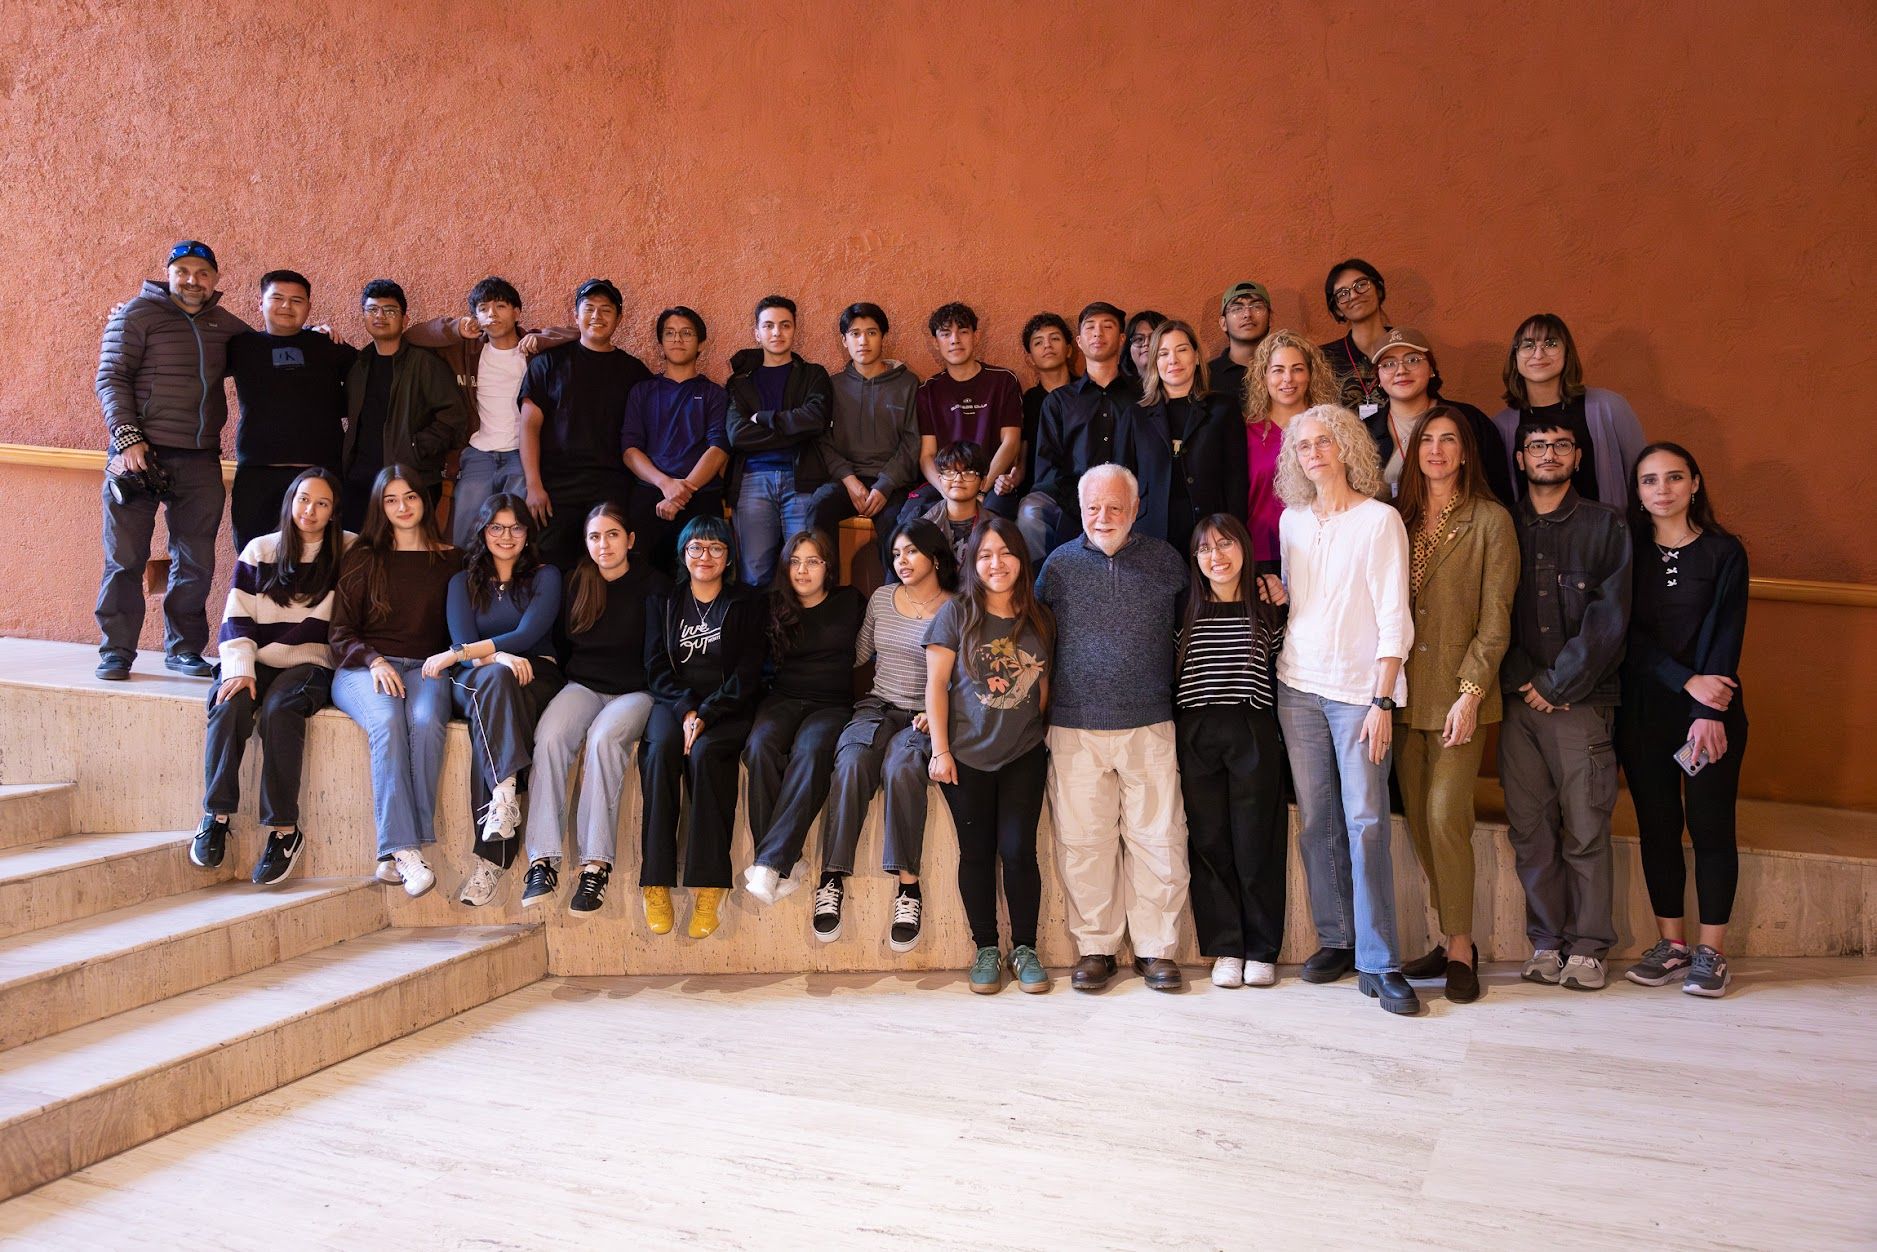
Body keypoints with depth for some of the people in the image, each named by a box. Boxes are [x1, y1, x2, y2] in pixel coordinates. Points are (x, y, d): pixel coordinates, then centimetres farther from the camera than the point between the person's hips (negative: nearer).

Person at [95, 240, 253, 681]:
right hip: (140, 454, -4)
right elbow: (111, 378, -5)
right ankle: (116, 652, 8)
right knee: (125, 557, -1)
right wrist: (126, 437, -15)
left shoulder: (222, 323, 13)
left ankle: (183, 648, 18)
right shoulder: (137, 313, 0)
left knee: (196, 562, 7)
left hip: (201, 461, 4)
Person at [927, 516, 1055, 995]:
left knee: (1019, 851, -2)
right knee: (977, 852, 5)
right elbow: (936, 684, -3)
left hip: (1024, 756, 2)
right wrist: (940, 750, -7)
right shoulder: (957, 614, -3)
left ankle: (1025, 949, 13)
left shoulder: (1039, 619, 5)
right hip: (966, 756, -1)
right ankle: (985, 949, 17)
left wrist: (1031, 727, 2)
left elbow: (1043, 684, 13)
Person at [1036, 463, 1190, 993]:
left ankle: (1156, 949, 13)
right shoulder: (1058, 564, 7)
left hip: (1150, 727, 0)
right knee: (1083, 843, 2)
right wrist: (1041, 708, 6)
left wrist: (1182, 707, 13)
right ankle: (1095, 946, 15)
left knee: (1158, 840, 0)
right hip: (1076, 729, 0)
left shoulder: (1165, 561, 8)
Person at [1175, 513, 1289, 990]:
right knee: (1209, 841, 4)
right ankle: (1225, 947, 14)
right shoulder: (1186, 610, 7)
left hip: (1253, 731, -1)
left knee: (1257, 842, 3)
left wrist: (1283, 608, 1)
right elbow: (1169, 673, 11)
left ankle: (1261, 949, 15)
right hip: (1198, 733, 1)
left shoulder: (1265, 610, 6)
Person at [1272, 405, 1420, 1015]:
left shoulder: (1380, 519, -2)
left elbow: (1394, 619, -6)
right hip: (1297, 685, 4)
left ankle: (1378, 962, 0)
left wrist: (1382, 701, -12)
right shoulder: (1291, 520, 11)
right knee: (1316, 819, 6)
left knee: (1365, 821, -7)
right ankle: (1336, 940, 17)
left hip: (1359, 687, -4)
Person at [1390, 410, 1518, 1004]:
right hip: (1404, 692, 5)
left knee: (1446, 816, -10)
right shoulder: (1398, 517, 12)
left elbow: (1495, 619, -6)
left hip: (1459, 692, -4)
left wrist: (1470, 692, -14)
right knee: (1418, 820, 6)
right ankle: (1451, 938, 18)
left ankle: (1460, 949, 3)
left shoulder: (1490, 520, -1)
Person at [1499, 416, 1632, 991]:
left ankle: (1587, 947, 9)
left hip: (1583, 701, -2)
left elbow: (1608, 621, -3)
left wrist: (1555, 684, -7)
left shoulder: (1606, 527, 5)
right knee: (1530, 829, 3)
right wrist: (1524, 681, -5)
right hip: (1519, 701, 2)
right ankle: (1546, 943, 13)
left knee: (1585, 829, -2)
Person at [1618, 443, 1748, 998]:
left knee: (1710, 825, 0)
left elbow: (1726, 636, -6)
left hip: (1711, 711, -2)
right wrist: (1686, 680, -15)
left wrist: (1708, 713, -16)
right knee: (1657, 825, 6)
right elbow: (1630, 634, -2)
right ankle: (1671, 944, 16)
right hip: (1643, 709, 2)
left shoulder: (1724, 552, 1)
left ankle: (1711, 952, 9)